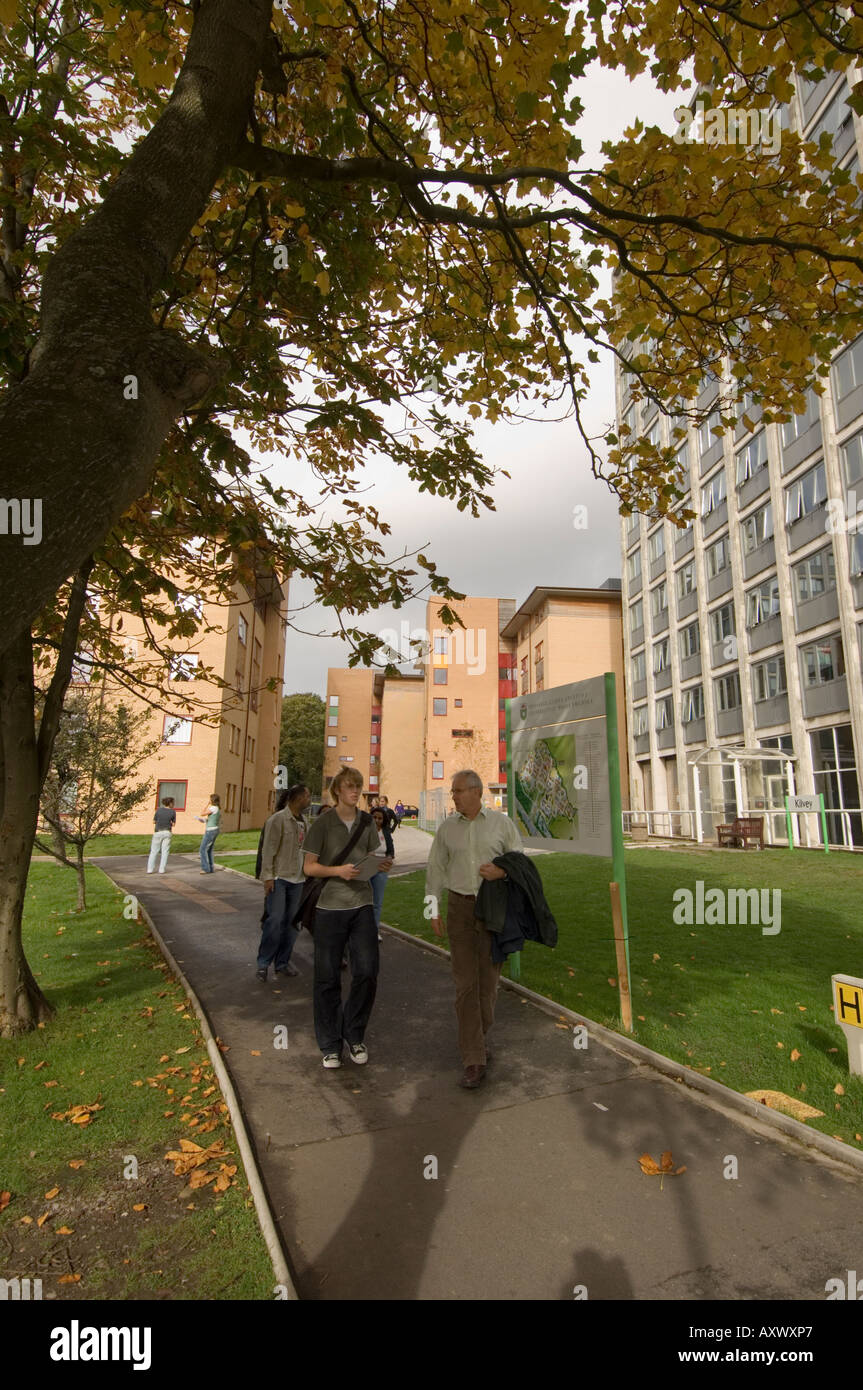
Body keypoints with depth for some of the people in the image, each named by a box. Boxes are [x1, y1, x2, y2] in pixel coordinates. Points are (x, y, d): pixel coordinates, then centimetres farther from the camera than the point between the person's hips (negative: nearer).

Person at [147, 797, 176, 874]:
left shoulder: (159, 810, -4)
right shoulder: (173, 812, -4)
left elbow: (154, 822, 4)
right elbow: (173, 824, 3)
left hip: (158, 832, 0)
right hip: (167, 833, 0)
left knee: (154, 851, 8)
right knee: (165, 852, 5)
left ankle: (150, 869, 4)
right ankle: (161, 869, 0)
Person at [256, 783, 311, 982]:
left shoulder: (302, 821, 11)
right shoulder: (278, 819, -11)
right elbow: (268, 849, -13)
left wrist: (306, 873, 14)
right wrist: (268, 876, -16)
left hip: (297, 879, 7)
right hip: (279, 878, -7)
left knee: (292, 922, 9)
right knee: (275, 920, -8)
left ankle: (282, 962, 20)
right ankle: (263, 963, 7)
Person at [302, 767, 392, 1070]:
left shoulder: (367, 821, 7)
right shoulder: (323, 823, -5)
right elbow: (309, 866, -4)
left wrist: (382, 865, -6)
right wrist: (337, 870, -20)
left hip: (362, 903, 3)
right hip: (330, 906, -3)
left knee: (367, 972, 1)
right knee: (328, 977, 5)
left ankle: (354, 1036, 24)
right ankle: (330, 1045, 23)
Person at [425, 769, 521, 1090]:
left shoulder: (501, 822, -2)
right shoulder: (447, 827, 3)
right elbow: (435, 868, 7)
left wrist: (501, 870, -17)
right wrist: (434, 909, 3)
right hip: (460, 907, 0)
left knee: (488, 978, 10)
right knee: (465, 983, -2)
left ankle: (477, 1037, 35)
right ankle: (474, 1061, 5)